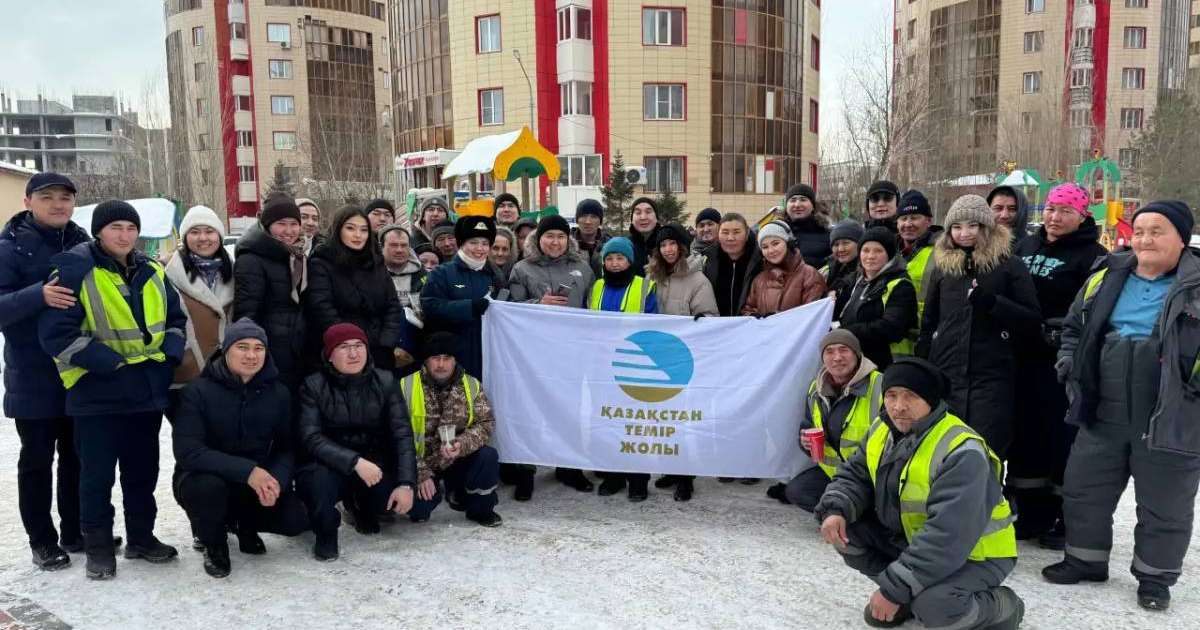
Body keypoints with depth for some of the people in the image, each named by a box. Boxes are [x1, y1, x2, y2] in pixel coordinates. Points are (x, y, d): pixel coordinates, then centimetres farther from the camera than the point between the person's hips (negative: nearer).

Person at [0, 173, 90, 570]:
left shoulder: (84, 245, 6)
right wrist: (38, 295, -34)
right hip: (33, 378, -4)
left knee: (79, 456, 13)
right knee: (37, 459, 6)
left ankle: (75, 531, 26)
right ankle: (42, 540, 18)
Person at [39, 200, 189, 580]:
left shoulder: (152, 274, 9)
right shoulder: (73, 271, -10)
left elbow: (176, 320, 17)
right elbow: (57, 334, -16)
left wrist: (168, 356, -1)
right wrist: (109, 362, -19)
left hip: (147, 389, 6)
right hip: (97, 392, -5)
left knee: (143, 469, 14)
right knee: (97, 474, 4)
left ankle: (141, 537, 28)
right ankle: (98, 546, 18)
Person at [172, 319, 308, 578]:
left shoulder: (278, 392, -4)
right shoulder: (199, 390, -15)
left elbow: (286, 448, -2)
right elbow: (187, 451, -25)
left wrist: (276, 481, -25)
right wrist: (247, 471, -35)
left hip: (258, 480, 3)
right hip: (204, 477, -3)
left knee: (296, 520, -19)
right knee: (209, 486, -37)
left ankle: (244, 523, 17)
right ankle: (214, 543, -2)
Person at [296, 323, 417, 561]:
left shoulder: (385, 382, -4)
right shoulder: (314, 386, -8)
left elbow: (402, 434, -8)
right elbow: (311, 438, -17)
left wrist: (406, 484, -20)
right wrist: (355, 462, -31)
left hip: (374, 463, 3)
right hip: (331, 465, -3)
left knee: (396, 499, -24)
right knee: (319, 481, -36)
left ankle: (361, 508, 16)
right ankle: (326, 533, -1)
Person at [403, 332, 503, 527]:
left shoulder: (472, 386, -4)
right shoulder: (406, 387, -11)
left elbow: (486, 423, -8)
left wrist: (462, 445, -28)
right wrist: (421, 474, -15)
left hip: (459, 461, 2)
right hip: (420, 465, -2)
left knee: (488, 456, -25)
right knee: (418, 510, -23)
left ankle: (480, 508, 2)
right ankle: (434, 491, 15)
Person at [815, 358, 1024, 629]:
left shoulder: (961, 453, -31)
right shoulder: (882, 431, -5)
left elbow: (946, 538, -35)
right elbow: (853, 476, 4)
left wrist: (894, 589, -33)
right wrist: (835, 511, -19)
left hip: (974, 556, -7)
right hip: (911, 540, 7)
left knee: (932, 606, -34)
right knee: (845, 529, -8)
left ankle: (1003, 608, 0)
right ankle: (908, 597, 10)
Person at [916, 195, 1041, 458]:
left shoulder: (1010, 266, 2)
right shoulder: (942, 266, 13)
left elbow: (1033, 323, -2)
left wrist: (993, 303, -18)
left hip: (992, 377, -3)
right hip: (945, 375, 4)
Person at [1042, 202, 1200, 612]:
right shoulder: (1107, 278, 7)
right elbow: (1074, 326, 18)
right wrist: (1069, 361, 4)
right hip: (1105, 413, 4)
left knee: (1163, 504, 10)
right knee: (1083, 489, 13)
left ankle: (1155, 576, 28)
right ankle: (1086, 559, 32)